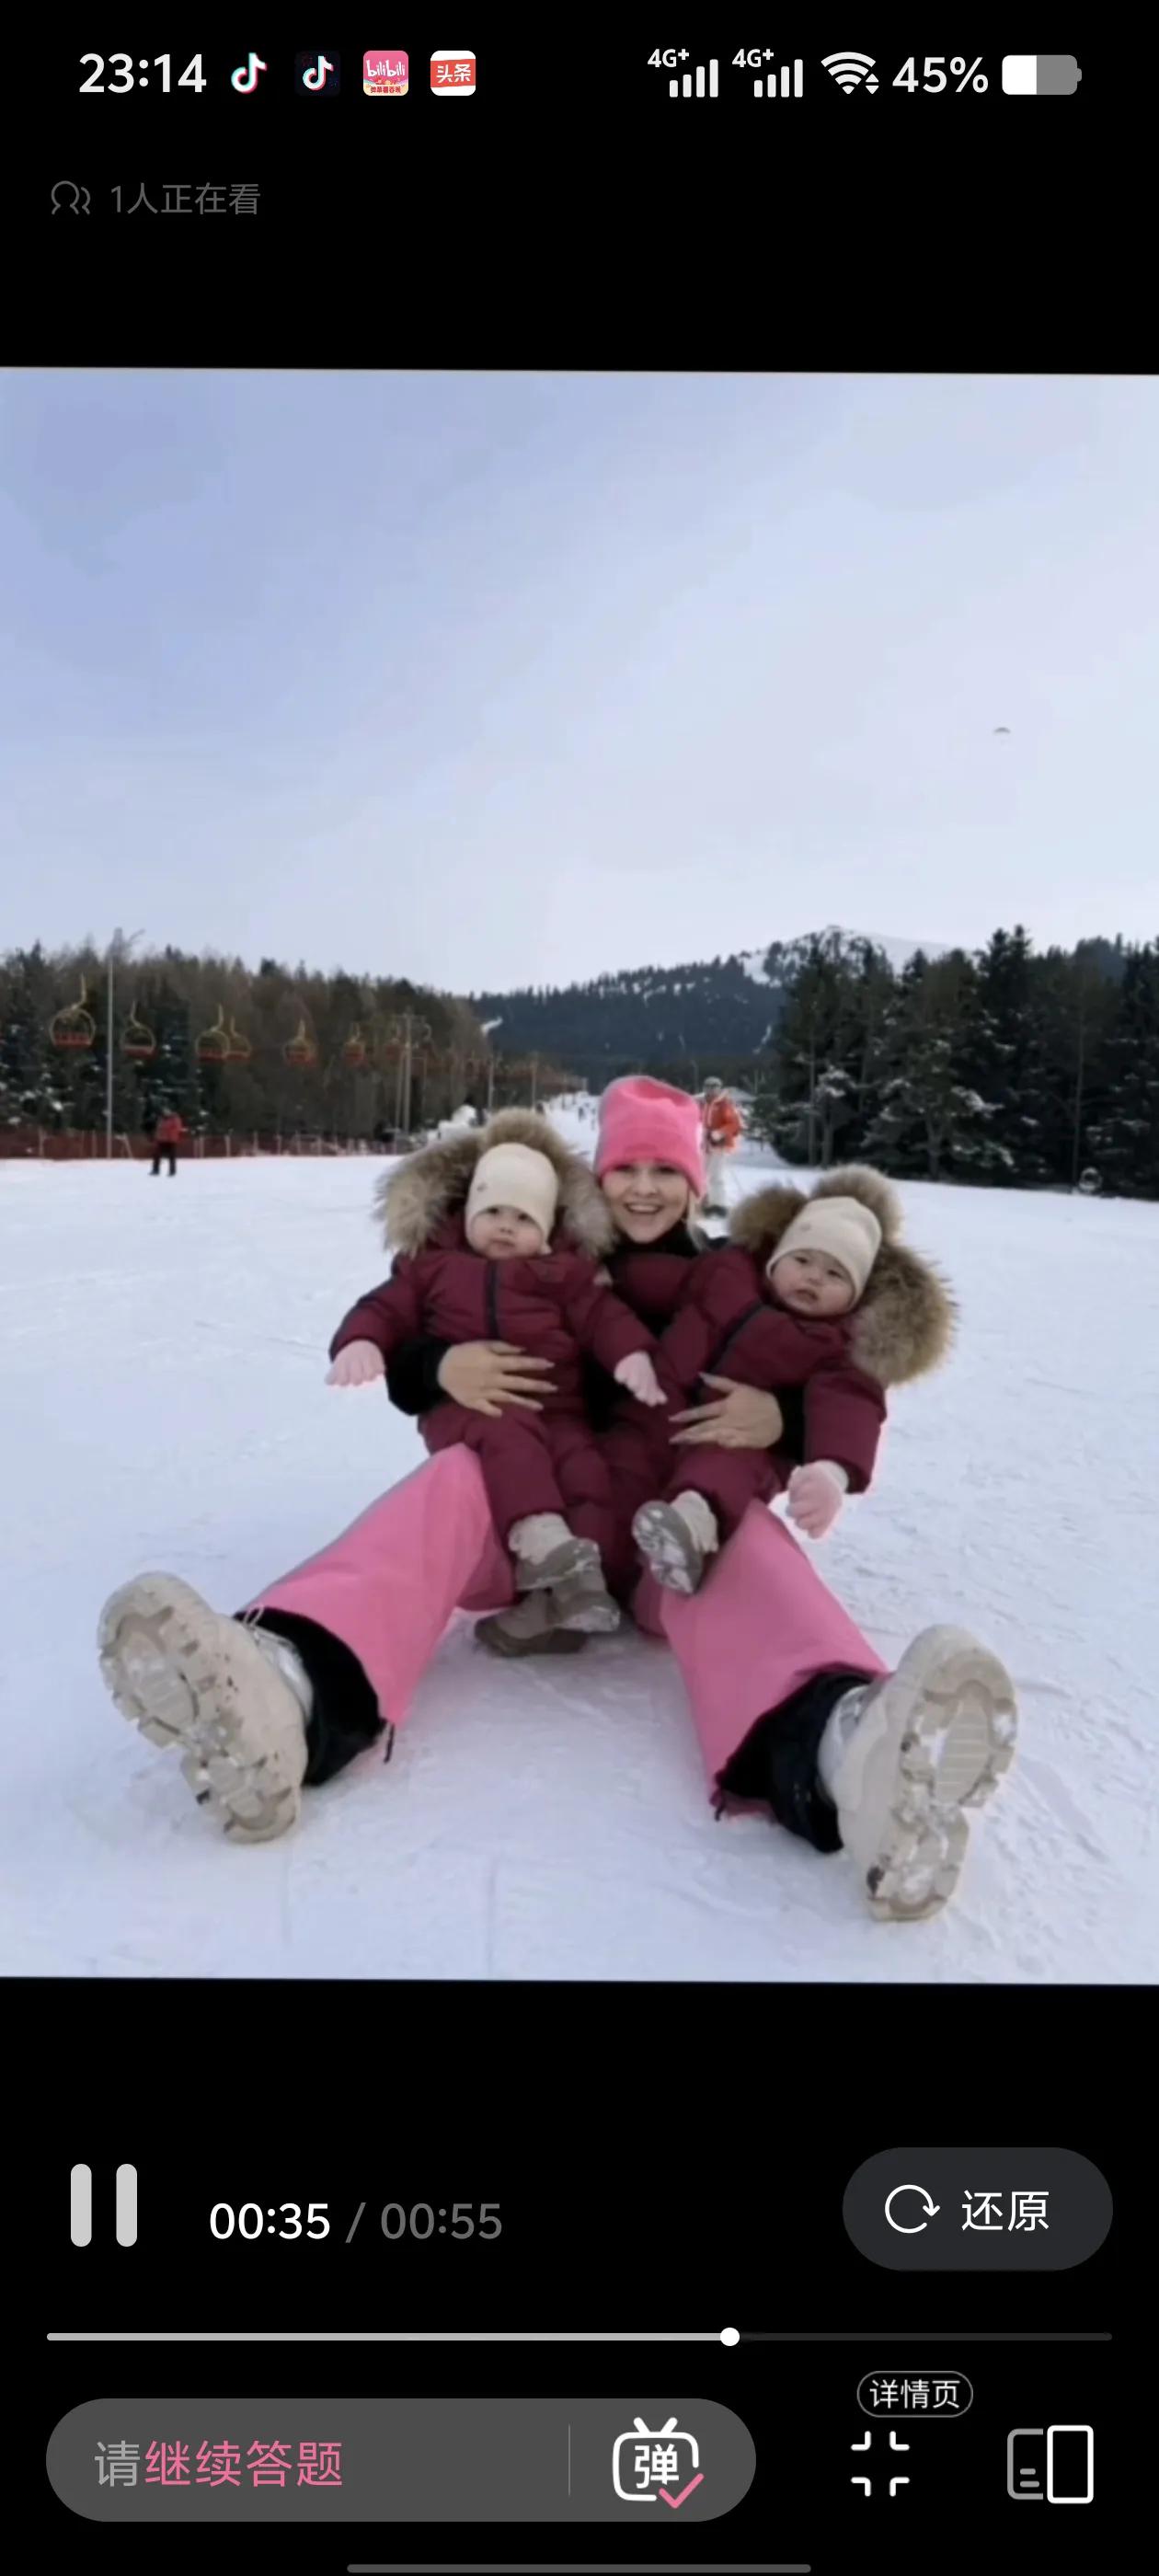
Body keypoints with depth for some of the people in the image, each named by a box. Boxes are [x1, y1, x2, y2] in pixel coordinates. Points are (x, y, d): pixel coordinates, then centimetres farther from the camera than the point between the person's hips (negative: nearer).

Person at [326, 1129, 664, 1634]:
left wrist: (632, 1354, -14)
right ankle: (541, 1538, -53)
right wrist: (360, 1343, -10)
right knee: (507, 1435, -35)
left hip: (552, 1404, 3)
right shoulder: (431, 1264, 16)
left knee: (582, 1462, -23)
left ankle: (580, 1571, -29)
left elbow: (602, 1314, 7)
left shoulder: (564, 1271, 17)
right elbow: (387, 1308, 13)